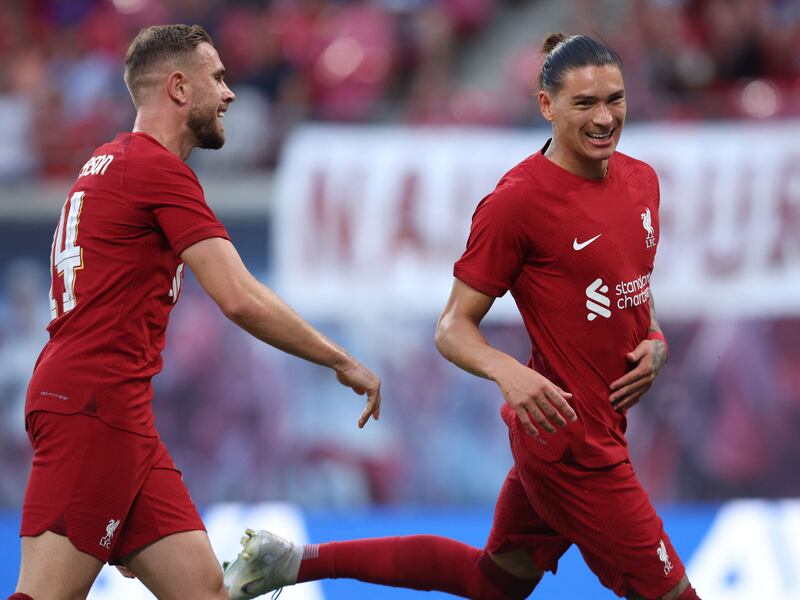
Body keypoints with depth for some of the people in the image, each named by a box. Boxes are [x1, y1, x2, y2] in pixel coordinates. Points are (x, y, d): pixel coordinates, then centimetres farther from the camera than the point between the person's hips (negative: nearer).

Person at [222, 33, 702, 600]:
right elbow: (454, 328, -13)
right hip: (569, 436, -8)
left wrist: (655, 341, 0)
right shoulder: (517, 199, -18)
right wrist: (507, 371, -33)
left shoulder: (641, 179, 6)